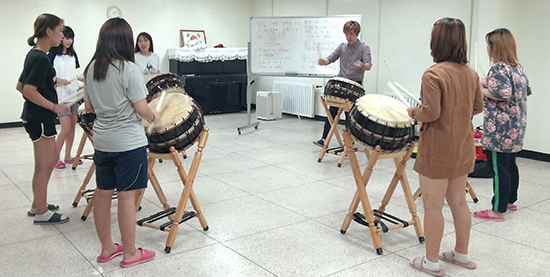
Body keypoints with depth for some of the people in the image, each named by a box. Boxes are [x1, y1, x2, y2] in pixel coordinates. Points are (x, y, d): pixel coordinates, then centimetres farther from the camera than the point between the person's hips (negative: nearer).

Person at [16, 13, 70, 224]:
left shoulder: (33, 55, 12)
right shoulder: (41, 59, -18)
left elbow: (20, 86, 17)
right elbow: (28, 90, -24)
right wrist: (54, 106, -19)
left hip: (34, 117, 10)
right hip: (40, 120, -10)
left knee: (52, 159, 20)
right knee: (43, 167, 0)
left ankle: (37, 205, 29)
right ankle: (42, 213, 12)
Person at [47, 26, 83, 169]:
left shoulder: (73, 54, 12)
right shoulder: (52, 55, -4)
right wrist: (60, 80, -18)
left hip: (74, 94, 6)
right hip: (61, 96, -6)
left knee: (72, 127, 8)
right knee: (66, 129, -9)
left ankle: (68, 156, 19)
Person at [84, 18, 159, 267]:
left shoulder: (90, 69, 4)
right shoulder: (128, 69, -16)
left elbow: (89, 107, 11)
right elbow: (142, 109, -16)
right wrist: (153, 116, 3)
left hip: (101, 141, 7)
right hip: (129, 143, -7)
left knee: (102, 195, 14)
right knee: (127, 196, 2)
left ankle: (106, 248, 29)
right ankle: (130, 253, 14)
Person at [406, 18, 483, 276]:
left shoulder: (433, 74, -19)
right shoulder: (470, 73, 4)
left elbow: (431, 112, -24)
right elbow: (478, 107, 12)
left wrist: (413, 112, -4)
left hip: (438, 150, -8)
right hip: (463, 148, 8)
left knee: (433, 207, 4)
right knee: (458, 202, 20)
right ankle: (461, 254, 34)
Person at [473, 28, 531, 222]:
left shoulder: (499, 69, -16)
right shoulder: (518, 67, 11)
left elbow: (503, 95, -26)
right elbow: (526, 91, 19)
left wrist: (481, 89, -12)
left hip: (500, 129, -10)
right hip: (516, 126, 10)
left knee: (499, 168, -4)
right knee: (510, 164, 20)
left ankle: (498, 211, 2)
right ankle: (510, 201, 33)